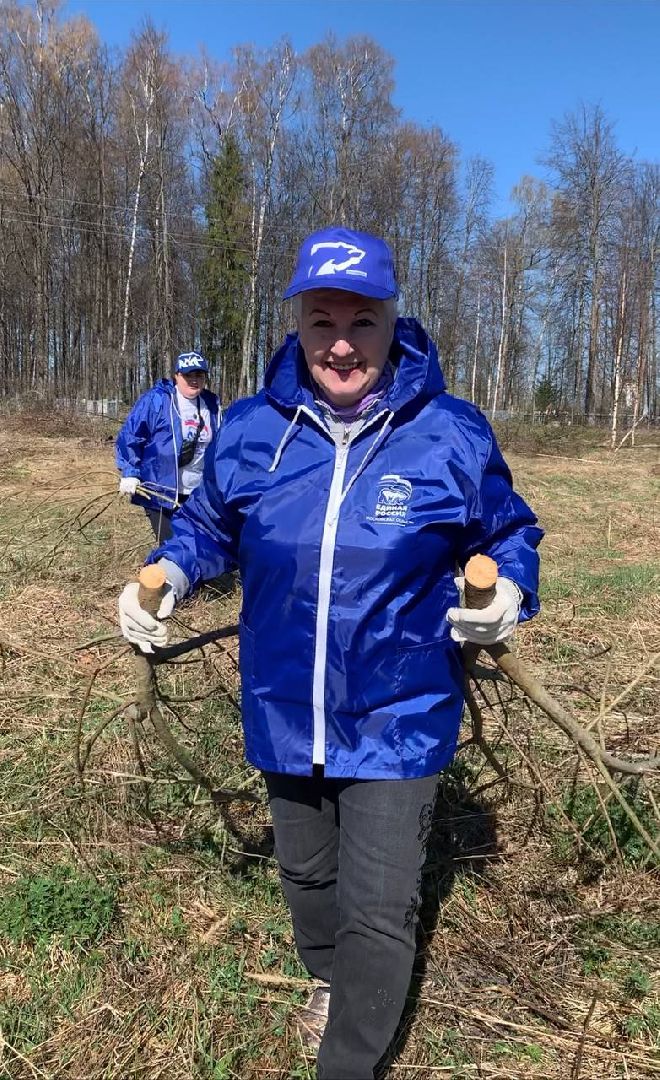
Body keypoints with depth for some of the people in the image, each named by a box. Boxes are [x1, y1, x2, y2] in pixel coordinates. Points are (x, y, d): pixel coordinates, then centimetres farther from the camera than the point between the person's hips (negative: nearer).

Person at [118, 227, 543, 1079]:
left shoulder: (453, 435, -12)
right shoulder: (249, 430, -7)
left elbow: (510, 534, 2)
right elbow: (209, 525, 9)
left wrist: (509, 592, -19)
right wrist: (167, 574, -10)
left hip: (397, 720, -3)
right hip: (283, 716, 4)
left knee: (378, 910, 3)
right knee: (305, 872, 26)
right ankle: (325, 975, 60)